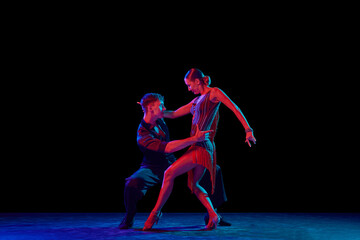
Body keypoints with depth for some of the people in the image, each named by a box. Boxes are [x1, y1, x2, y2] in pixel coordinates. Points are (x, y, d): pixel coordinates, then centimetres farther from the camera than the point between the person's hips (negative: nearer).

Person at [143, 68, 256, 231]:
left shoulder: (214, 93, 0)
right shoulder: (196, 101, 22)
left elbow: (235, 109, -4)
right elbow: (173, 114, 23)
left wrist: (248, 130, -11)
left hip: (202, 145, -9)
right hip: (197, 146, 9)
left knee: (169, 174, -9)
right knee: (193, 184, 14)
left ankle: (155, 213, -3)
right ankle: (213, 216, 12)